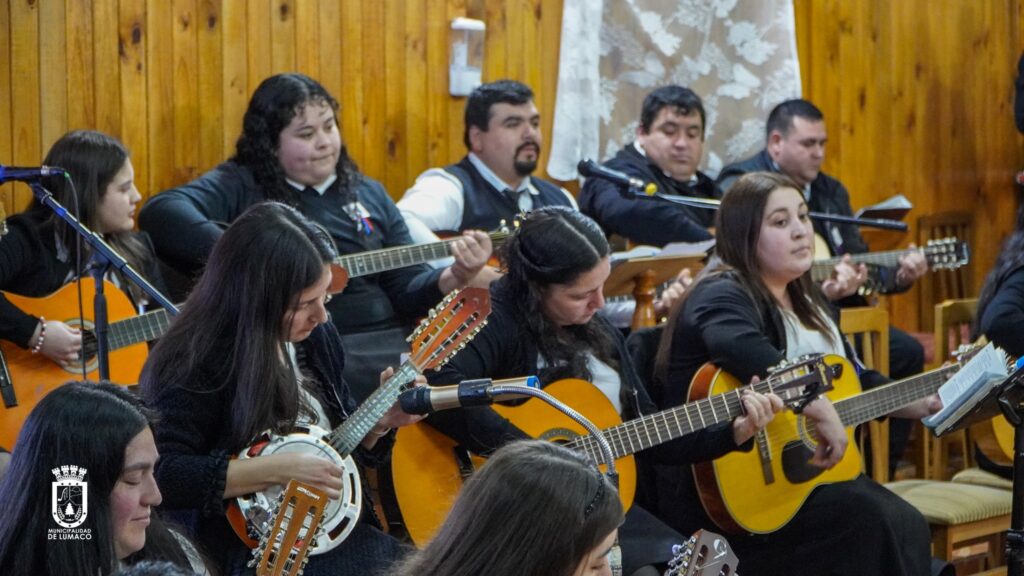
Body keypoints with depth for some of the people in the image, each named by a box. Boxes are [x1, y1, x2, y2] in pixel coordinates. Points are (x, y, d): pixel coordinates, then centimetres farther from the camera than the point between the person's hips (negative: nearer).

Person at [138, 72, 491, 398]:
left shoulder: (368, 194, 20)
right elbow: (160, 212, -14)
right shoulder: (240, 187, 4)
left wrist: (454, 277, -5)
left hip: (386, 342, 6)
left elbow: (407, 291, 17)